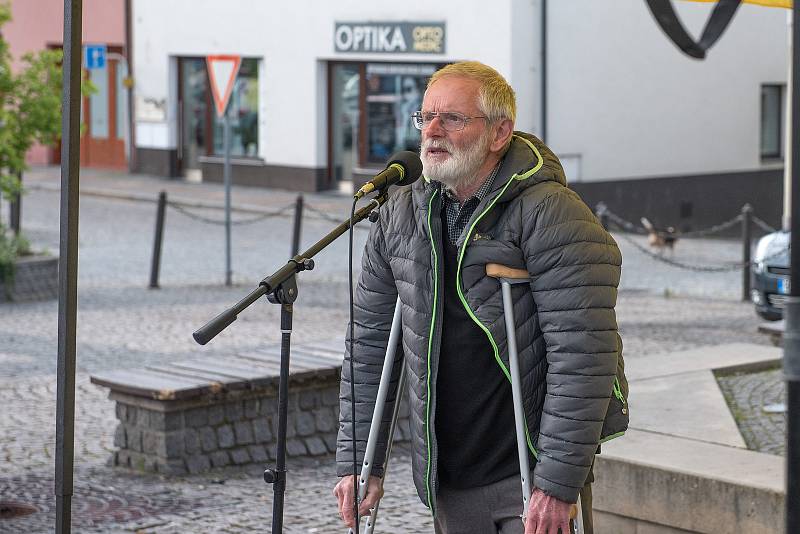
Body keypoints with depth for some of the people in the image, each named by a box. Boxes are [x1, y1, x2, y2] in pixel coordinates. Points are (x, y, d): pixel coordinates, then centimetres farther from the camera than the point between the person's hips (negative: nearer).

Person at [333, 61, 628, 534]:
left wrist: (559, 483, -21)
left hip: (533, 475, -5)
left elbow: (583, 356, -18)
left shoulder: (551, 215, -13)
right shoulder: (400, 216, 6)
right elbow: (370, 342, 12)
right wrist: (359, 462, 8)